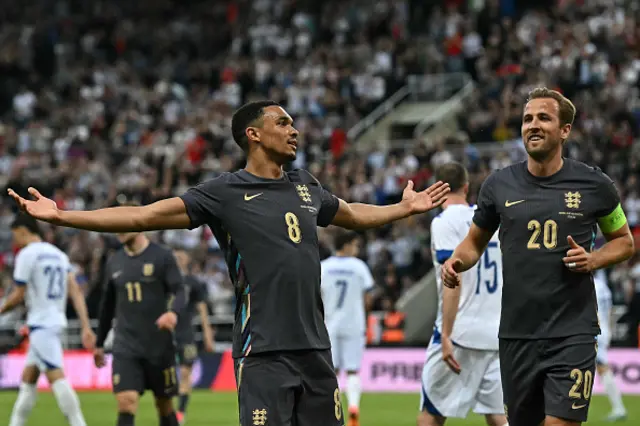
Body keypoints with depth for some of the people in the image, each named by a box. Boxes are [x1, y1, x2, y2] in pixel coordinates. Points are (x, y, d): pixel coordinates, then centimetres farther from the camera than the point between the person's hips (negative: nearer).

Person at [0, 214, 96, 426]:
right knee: (27, 379, 15)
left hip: (41, 324, -9)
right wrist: (86, 327, 5)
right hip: (57, 321, 9)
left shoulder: (27, 254, -9)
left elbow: (19, 296, -8)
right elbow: (75, 292, 8)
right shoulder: (58, 254, 14)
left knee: (56, 377, -14)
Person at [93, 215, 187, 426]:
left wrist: (173, 312, -33)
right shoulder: (114, 263, 9)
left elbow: (179, 292, -10)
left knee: (164, 405, 9)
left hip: (159, 346, -2)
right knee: (126, 402, -14)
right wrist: (99, 344, 22)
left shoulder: (162, 257, -3)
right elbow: (107, 306, 18)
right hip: (125, 348, 2)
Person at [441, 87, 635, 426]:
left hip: (572, 334, -3)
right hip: (517, 334, 3)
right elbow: (475, 242, 16)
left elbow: (624, 241, 12)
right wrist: (457, 261, -6)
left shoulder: (594, 185, -1)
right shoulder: (499, 185, 4)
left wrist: (593, 259, -8)